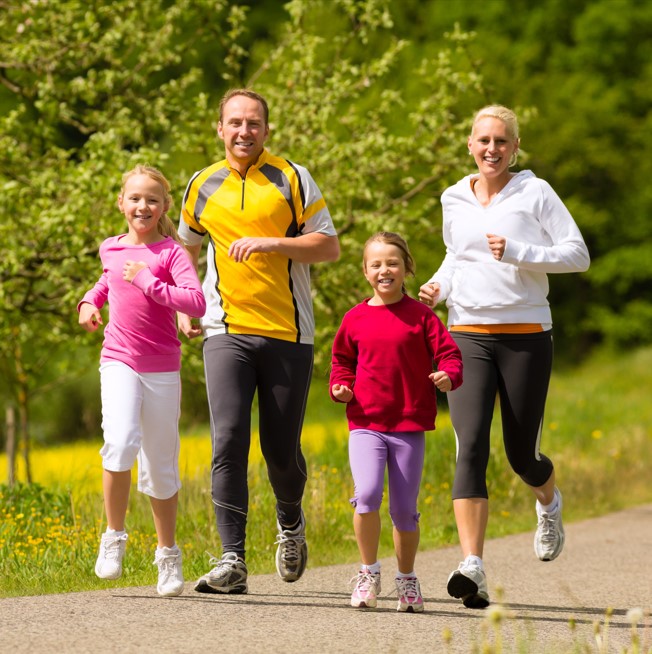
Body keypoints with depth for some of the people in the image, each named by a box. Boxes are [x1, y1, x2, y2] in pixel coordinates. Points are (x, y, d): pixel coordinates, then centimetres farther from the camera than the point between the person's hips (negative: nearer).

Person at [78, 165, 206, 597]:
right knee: (121, 443, -23)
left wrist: (150, 284, -21)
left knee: (161, 466, 6)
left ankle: (168, 554, 24)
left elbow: (197, 303, -19)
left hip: (162, 369, -1)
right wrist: (90, 301, 14)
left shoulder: (171, 252, -5)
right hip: (119, 362, 2)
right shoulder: (111, 250, 8)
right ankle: (114, 537, -7)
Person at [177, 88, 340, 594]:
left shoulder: (293, 179, 1)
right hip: (227, 332, 1)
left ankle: (291, 523, 36)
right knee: (229, 442, -14)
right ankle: (232, 561, -15)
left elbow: (329, 246, -3)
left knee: (282, 450, 4)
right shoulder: (202, 187, 10)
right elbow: (188, 249, 27)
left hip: (288, 334, -1)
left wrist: (270, 243, -16)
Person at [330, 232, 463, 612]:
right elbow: (342, 360, 20)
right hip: (365, 424, 0)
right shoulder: (356, 319, 6)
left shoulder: (421, 316, 1)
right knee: (367, 494, -20)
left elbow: (449, 354, 0)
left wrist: (448, 377, -22)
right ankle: (369, 572, -2)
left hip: (409, 427, 0)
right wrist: (341, 387, 1)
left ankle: (407, 578, 25)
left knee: (404, 509, 4)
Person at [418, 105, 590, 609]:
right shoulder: (455, 200, 12)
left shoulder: (535, 193, -1)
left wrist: (518, 253, -16)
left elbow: (579, 255, -5)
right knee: (470, 447, -15)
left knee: (521, 454, 5)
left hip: (526, 337, -2)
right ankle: (473, 568, -23)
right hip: (468, 335, 2)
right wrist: (437, 287, 7)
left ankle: (549, 502, 44)